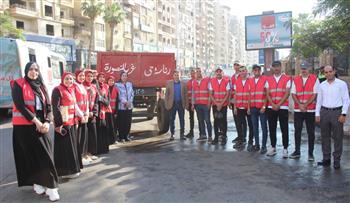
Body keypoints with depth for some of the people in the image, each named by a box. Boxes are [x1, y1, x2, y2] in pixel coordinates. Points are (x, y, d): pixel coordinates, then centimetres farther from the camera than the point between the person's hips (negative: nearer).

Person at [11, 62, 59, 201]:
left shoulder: (41, 86, 11)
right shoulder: (18, 84, -3)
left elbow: (48, 106, 7)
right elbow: (20, 105, -13)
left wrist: (47, 122, -10)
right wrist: (35, 121, -16)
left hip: (42, 125, 4)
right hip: (24, 126, -4)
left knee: (45, 155, 0)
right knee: (31, 155, 0)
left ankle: (50, 186, 5)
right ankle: (36, 182, 12)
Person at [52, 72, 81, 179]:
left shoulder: (71, 90, 13)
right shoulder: (58, 90, -11)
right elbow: (55, 108, -17)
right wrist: (59, 123, -22)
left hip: (71, 122, 9)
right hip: (62, 123, -9)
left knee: (71, 145, 15)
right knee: (65, 147, -2)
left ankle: (72, 168, 26)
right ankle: (66, 171, 6)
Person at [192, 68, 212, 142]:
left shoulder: (207, 80, -3)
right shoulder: (194, 82, 12)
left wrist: (209, 102, -10)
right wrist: (193, 104, 12)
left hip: (205, 104, -5)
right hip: (197, 104, 5)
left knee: (207, 120, -4)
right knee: (200, 120, 8)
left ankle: (210, 136, 2)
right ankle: (203, 135, 17)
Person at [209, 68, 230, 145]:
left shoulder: (226, 81, -1)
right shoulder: (211, 81, 3)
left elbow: (227, 94, -3)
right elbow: (210, 94, 2)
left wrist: (221, 103, -11)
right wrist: (216, 103, -8)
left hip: (224, 104, -1)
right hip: (215, 104, 2)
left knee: (223, 120, 0)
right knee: (216, 120, 4)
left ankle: (224, 137, 8)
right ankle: (216, 137, 10)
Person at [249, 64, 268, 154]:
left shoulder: (265, 79, -3)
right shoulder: (250, 81, 9)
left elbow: (267, 94, -5)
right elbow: (249, 94, 10)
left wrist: (264, 106, -11)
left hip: (262, 107, -4)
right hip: (253, 107, 4)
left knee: (264, 127, 1)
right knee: (255, 127, 9)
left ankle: (264, 146, 8)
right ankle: (256, 144, 19)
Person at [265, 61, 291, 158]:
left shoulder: (287, 78, 1)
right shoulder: (268, 79, 10)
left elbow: (287, 93, -5)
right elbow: (267, 94, 5)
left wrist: (278, 105, -13)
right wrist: (273, 105, -8)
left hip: (283, 107, -3)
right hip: (271, 107, 3)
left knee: (284, 129, 1)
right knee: (272, 129, 7)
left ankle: (285, 149, 9)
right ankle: (273, 147, 18)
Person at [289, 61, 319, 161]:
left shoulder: (314, 79, -1)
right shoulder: (295, 79, 7)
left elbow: (315, 94, -6)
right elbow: (293, 94, 3)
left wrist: (305, 105, -12)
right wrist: (300, 105, -9)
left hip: (310, 110, -2)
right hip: (297, 110, 3)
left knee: (311, 132, 5)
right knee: (297, 131, 7)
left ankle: (311, 153, 15)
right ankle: (297, 152, 18)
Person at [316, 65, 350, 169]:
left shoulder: (342, 84, -1)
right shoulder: (322, 85, 9)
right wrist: (317, 114, 6)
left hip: (337, 111, -3)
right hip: (324, 112, 4)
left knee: (338, 137, 2)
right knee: (325, 137, 8)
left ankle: (337, 160, 11)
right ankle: (326, 159, 18)